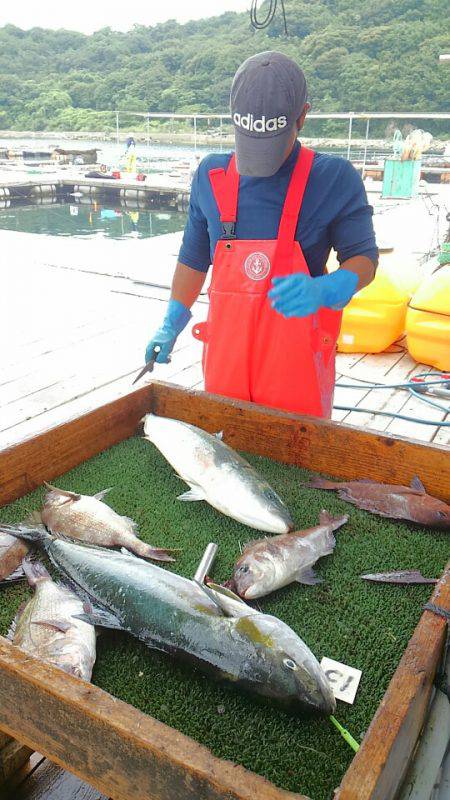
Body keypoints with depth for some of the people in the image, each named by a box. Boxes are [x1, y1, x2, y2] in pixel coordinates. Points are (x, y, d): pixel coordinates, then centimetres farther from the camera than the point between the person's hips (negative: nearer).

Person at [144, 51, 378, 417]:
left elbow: (364, 259, -4)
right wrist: (170, 326, 13)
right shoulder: (211, 175, 3)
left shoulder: (335, 179, -8)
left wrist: (321, 290, -25)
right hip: (225, 355, 3)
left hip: (297, 361, -3)